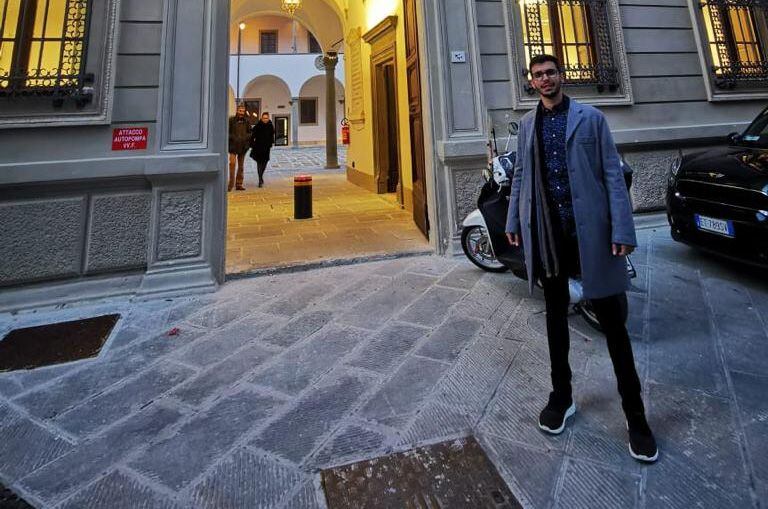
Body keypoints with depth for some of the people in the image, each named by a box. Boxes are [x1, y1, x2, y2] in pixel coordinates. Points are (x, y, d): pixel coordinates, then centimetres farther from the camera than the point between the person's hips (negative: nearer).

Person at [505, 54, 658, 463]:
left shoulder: (591, 118, 5)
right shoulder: (527, 124, 15)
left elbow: (613, 174, -1)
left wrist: (622, 229, -10)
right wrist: (513, 221, 10)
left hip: (590, 230, -3)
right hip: (545, 233, 3)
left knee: (612, 321, 2)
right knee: (556, 314, 12)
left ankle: (634, 413, 17)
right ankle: (561, 395, 27)